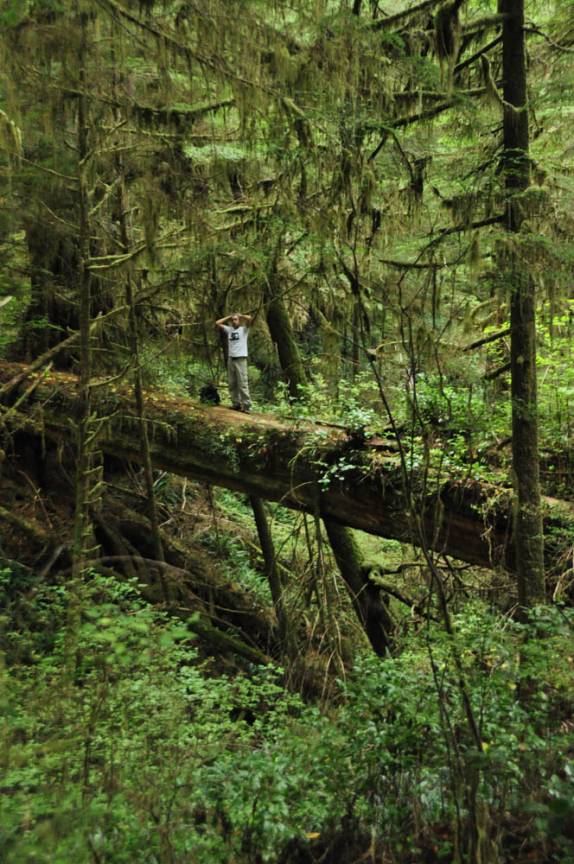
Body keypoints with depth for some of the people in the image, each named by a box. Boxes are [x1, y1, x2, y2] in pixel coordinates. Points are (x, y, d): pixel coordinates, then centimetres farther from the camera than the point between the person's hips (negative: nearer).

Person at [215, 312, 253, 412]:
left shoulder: (244, 329, 2)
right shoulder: (229, 329, 14)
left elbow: (249, 318, -14)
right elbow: (217, 323, 14)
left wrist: (240, 315, 3)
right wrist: (229, 317, 14)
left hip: (241, 359, -5)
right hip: (230, 359, 5)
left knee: (242, 384, -9)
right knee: (232, 384, 6)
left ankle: (246, 406, -10)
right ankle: (236, 404, 11)